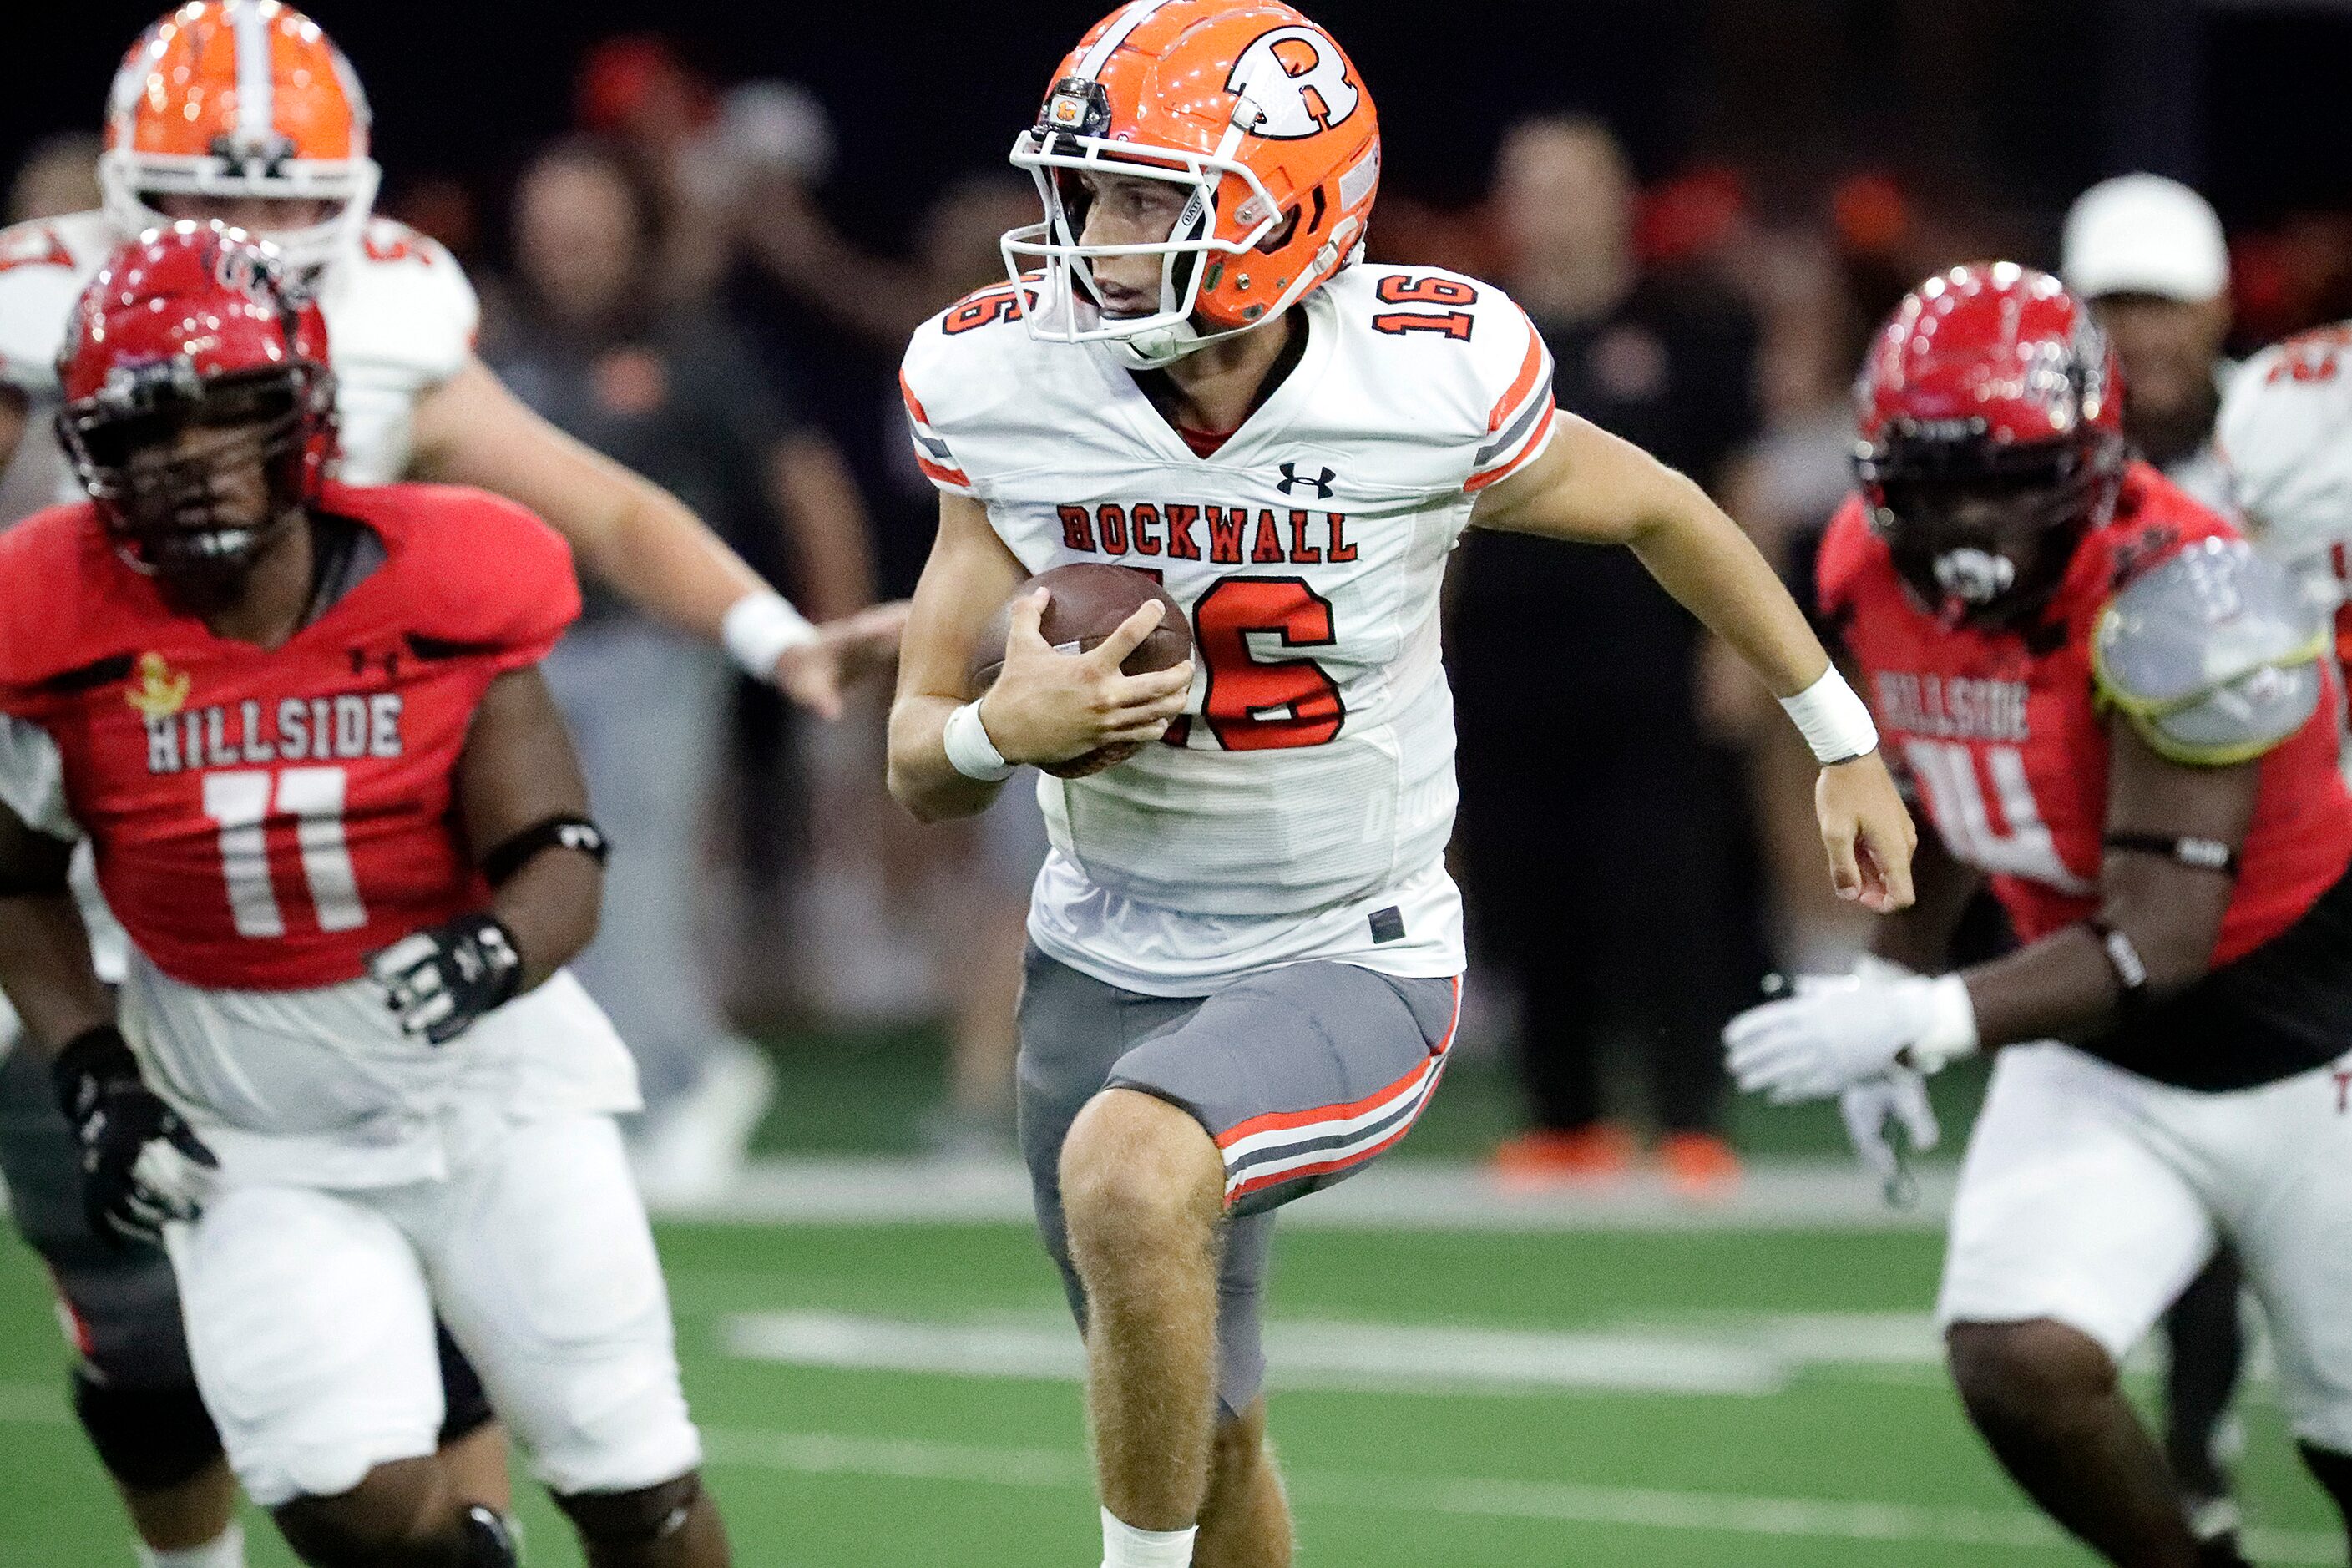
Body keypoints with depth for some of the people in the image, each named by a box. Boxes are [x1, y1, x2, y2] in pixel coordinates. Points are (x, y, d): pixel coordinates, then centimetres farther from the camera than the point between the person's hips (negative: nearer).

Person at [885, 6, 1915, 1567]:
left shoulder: (1430, 378, -19)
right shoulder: (1004, 389, -11)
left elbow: (1660, 515, 3)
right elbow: (922, 770, -3)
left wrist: (1845, 742, 14)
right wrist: (999, 730, -27)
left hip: (1351, 958, -4)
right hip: (1111, 956, 4)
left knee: (1129, 1168, -34)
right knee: (1203, 1436, 15)